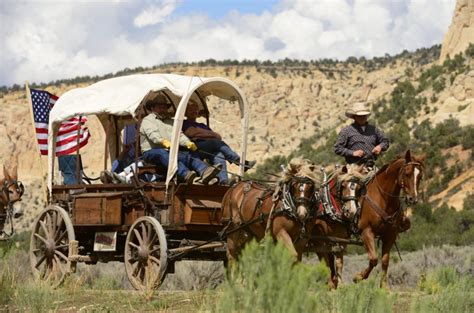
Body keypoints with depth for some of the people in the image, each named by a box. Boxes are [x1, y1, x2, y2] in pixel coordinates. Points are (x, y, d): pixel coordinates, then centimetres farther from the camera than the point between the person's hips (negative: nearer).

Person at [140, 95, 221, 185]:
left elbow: (179, 135, 15)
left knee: (190, 155, -20)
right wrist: (163, 141, -31)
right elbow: (152, 134, -10)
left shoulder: (170, 122, 30)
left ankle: (204, 171, -50)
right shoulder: (147, 120, 11)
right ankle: (185, 174, -65)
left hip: (170, 151, 6)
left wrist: (188, 143, -9)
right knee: (164, 154, -40)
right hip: (151, 152, -6)